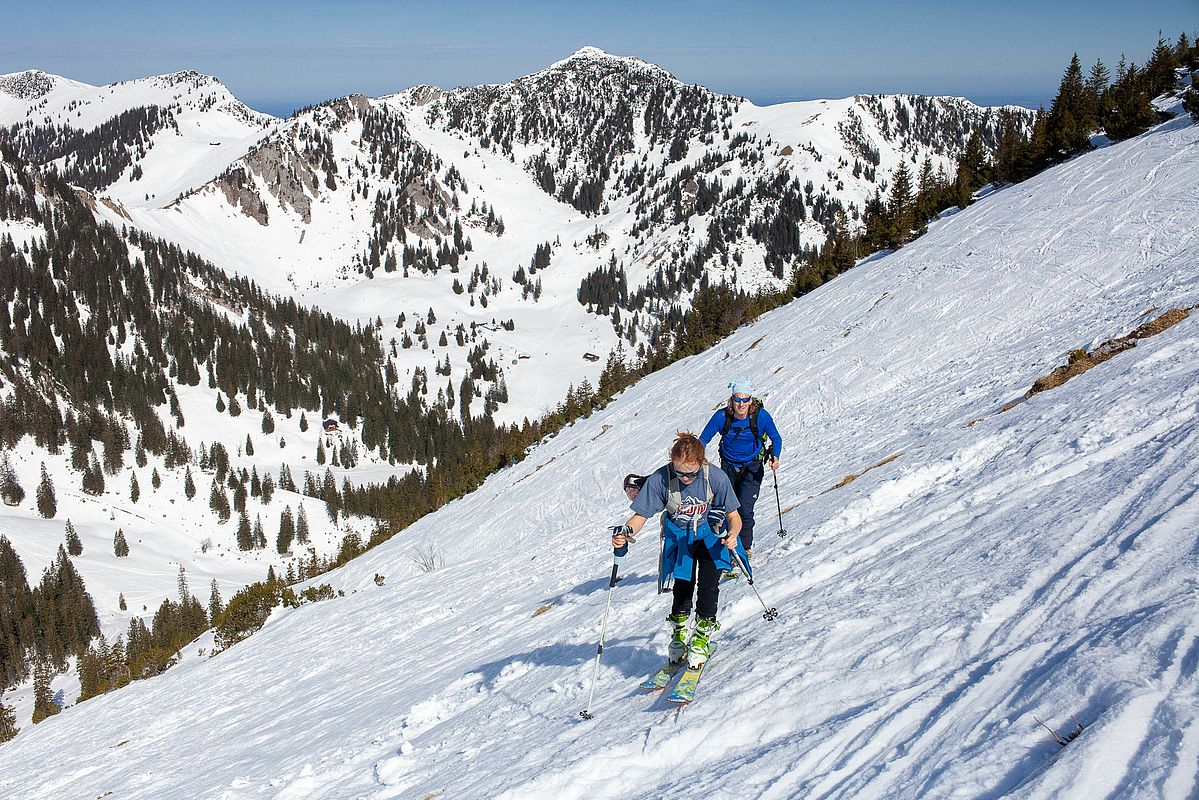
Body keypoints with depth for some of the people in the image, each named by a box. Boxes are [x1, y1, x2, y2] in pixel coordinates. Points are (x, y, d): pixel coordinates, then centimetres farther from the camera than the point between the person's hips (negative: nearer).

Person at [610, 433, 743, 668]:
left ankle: (703, 633, 3)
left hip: (710, 534, -1)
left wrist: (732, 534, -36)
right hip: (679, 537, 1)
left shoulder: (716, 478, -25)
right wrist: (626, 533, -38)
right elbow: (640, 516, -18)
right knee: (682, 585, -7)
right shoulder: (660, 479, -25)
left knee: (708, 583, -15)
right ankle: (679, 631, 17)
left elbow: (734, 517, -15)